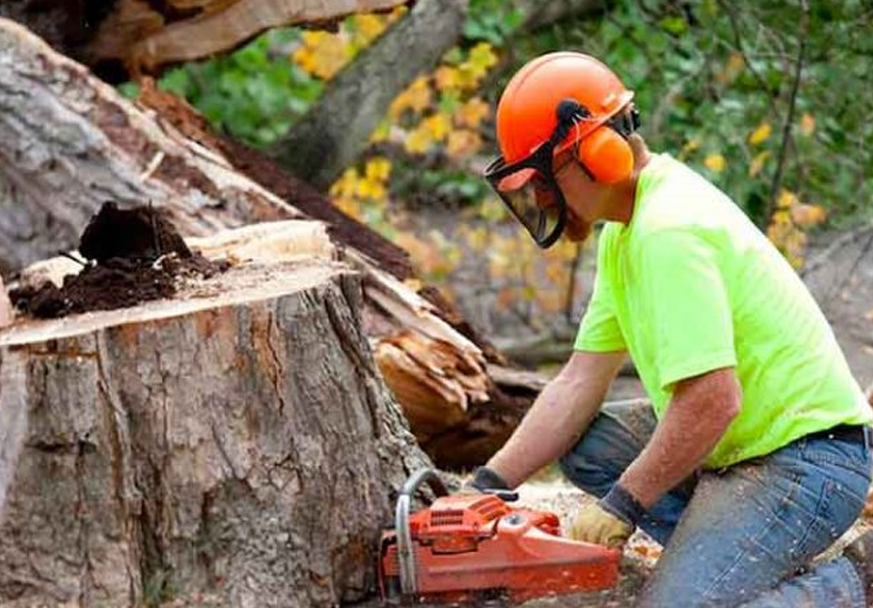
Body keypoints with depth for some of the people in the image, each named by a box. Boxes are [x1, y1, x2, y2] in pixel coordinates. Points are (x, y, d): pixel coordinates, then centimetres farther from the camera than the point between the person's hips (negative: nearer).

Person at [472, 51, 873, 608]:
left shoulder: (669, 233, -22)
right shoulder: (627, 227, 10)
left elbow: (712, 400, -28)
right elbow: (579, 384, 10)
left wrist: (623, 504, -16)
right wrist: (487, 488, 2)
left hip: (809, 458, -10)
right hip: (739, 445, 10)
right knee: (582, 442, 10)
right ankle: (747, 563, 7)